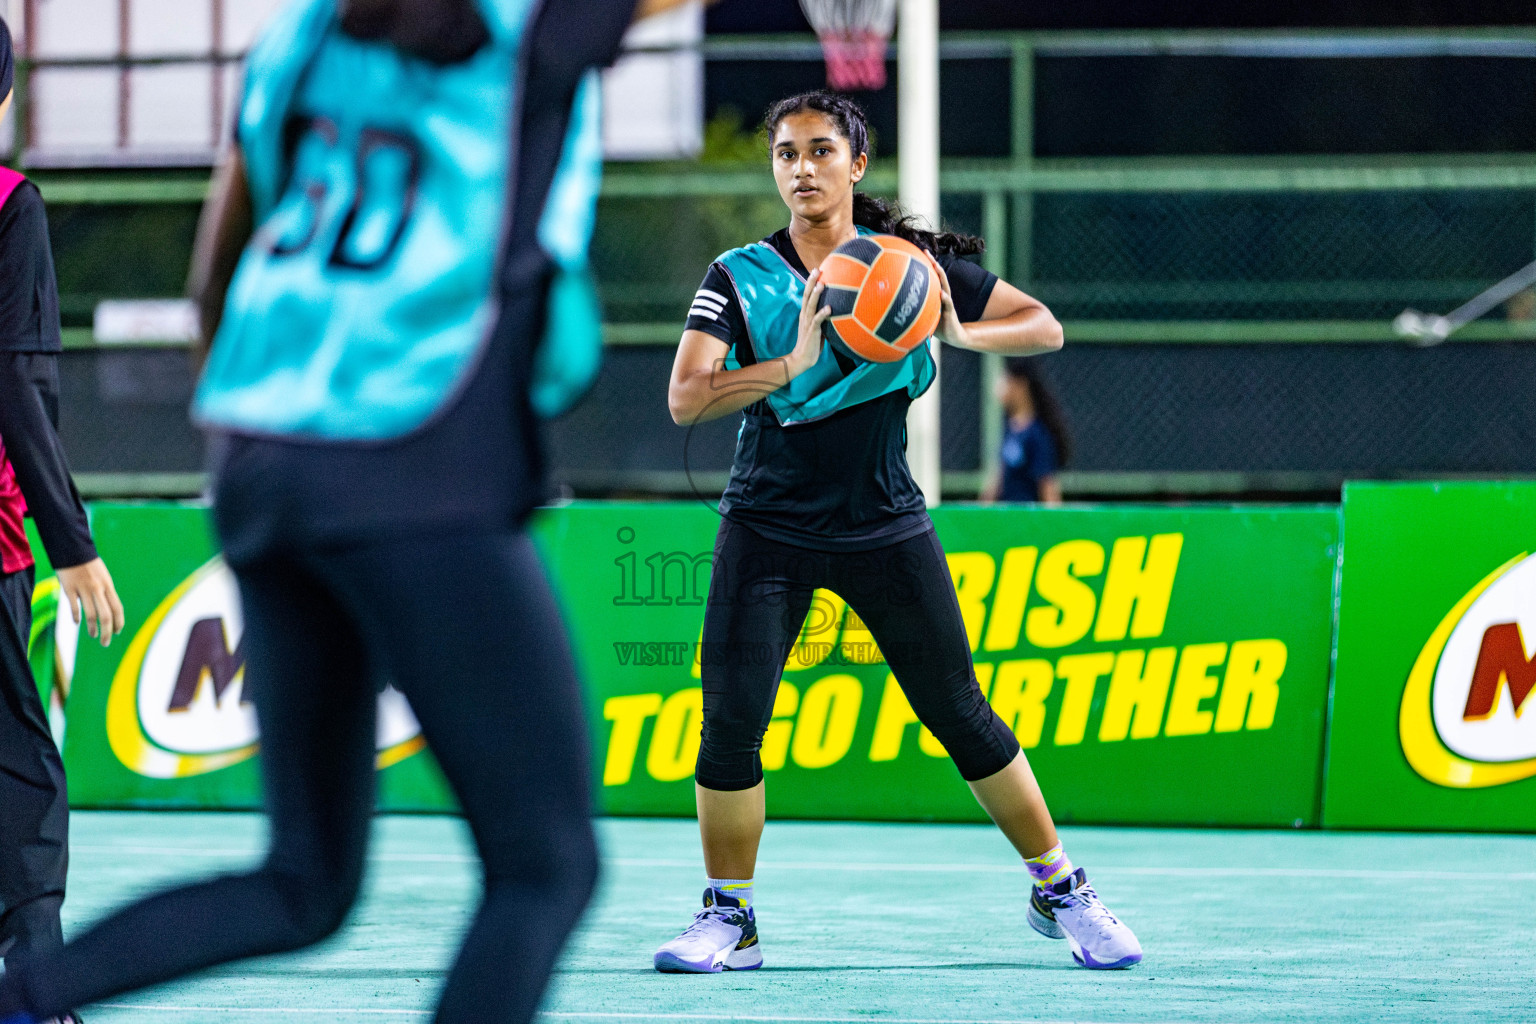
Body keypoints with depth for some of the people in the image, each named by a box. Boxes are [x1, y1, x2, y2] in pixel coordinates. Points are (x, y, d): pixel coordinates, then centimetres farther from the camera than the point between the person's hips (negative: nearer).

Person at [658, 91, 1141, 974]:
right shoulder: (740, 278, -5)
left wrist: (964, 333, -19)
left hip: (886, 527, 0)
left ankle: (1060, 892, 18)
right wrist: (790, 366, -30)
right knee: (730, 724, -9)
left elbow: (1044, 327, 1)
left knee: (962, 717, 2)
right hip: (769, 528, 0)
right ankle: (730, 919, 7)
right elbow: (686, 400, -17)